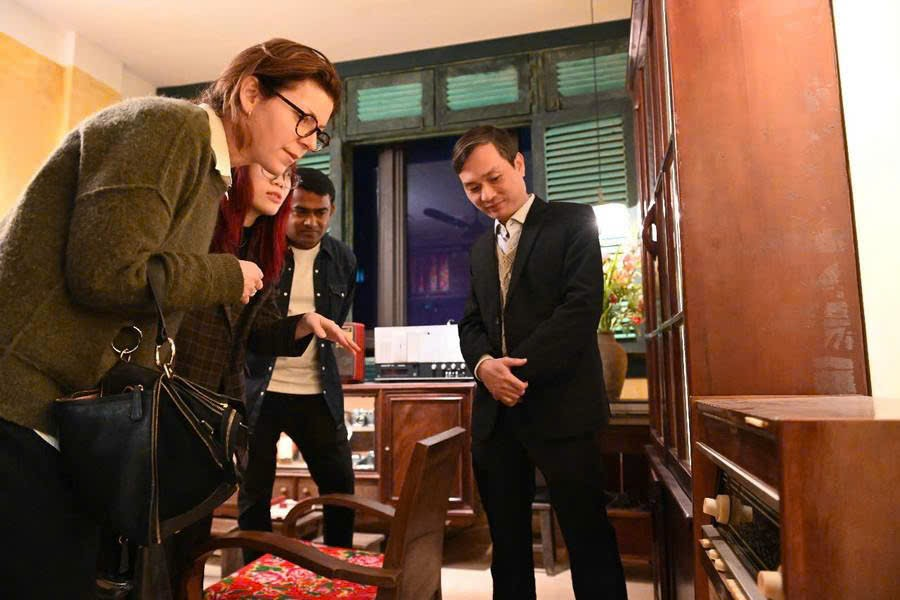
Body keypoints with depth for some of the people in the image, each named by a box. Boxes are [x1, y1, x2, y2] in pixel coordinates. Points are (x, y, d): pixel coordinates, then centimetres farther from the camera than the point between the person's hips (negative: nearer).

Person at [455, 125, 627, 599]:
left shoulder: (573, 222, 1)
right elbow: (471, 323, 15)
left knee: (589, 539, 2)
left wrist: (520, 370, -15)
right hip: (496, 411, 6)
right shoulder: (481, 248, 19)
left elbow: (582, 307, -11)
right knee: (507, 541, 13)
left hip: (558, 407, -5)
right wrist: (484, 364, -7)